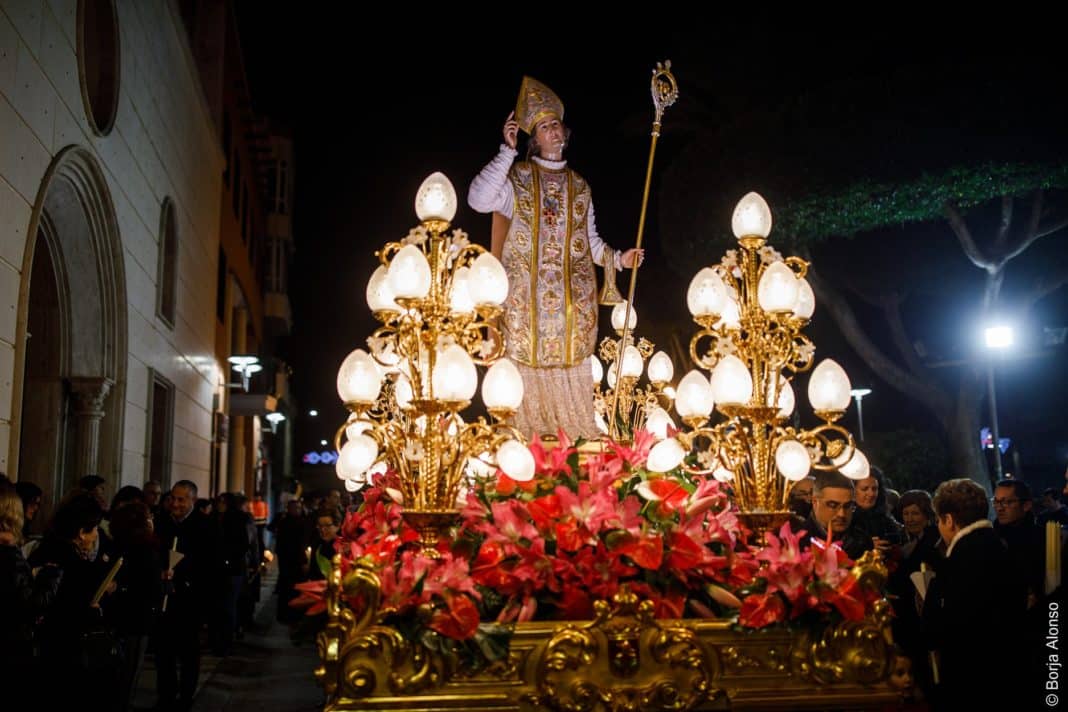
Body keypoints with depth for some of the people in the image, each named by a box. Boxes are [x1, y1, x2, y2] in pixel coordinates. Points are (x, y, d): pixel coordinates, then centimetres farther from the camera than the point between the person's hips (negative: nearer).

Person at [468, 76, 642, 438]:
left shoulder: (579, 186, 15)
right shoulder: (517, 177, 3)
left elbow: (590, 239, 16)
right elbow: (478, 199, -16)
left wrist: (617, 258, -1)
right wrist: (508, 150, -14)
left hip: (571, 297, 3)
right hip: (525, 296, -3)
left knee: (571, 363, 1)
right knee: (526, 359, -4)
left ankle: (575, 435, 8)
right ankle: (527, 434, 5)